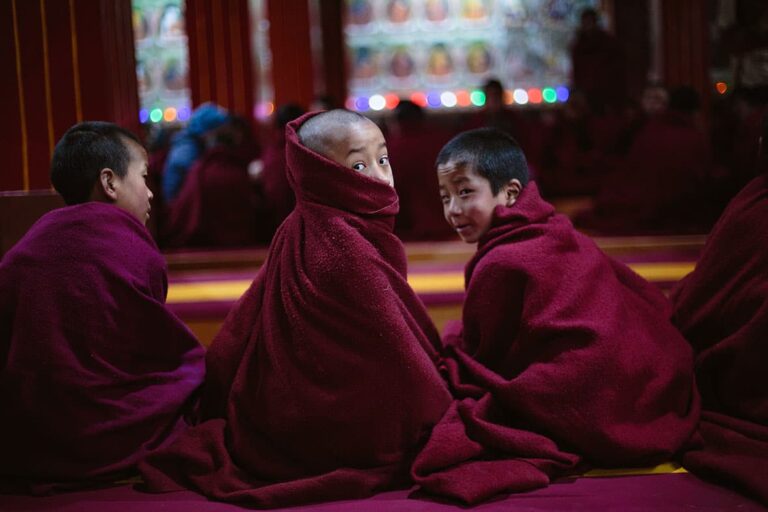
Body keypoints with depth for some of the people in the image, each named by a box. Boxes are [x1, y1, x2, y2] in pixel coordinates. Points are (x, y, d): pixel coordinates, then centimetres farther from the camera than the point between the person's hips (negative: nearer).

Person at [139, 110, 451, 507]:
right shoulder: (347, 248, -21)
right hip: (338, 436, -9)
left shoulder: (299, 232, 7)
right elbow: (395, 355, -18)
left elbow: (238, 334, 12)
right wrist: (442, 422, -8)